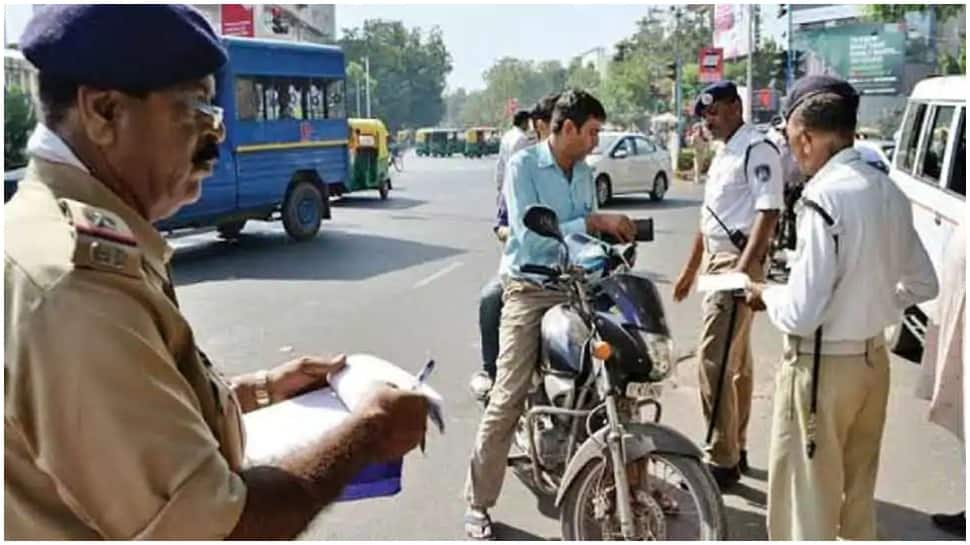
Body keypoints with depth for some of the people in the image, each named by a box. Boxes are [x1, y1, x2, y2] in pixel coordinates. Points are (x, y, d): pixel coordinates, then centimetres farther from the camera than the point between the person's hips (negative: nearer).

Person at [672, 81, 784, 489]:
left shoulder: (757, 150, -12)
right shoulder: (724, 153, 18)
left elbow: (768, 213, -20)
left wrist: (743, 268, -28)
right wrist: (691, 266, 24)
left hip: (737, 263, -10)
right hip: (716, 262, 10)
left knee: (714, 361, -11)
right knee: (735, 361, 15)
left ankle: (722, 460, -2)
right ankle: (736, 449, 25)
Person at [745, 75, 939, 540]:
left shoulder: (824, 196, -22)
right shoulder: (889, 192, 2)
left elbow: (801, 314, -23)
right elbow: (923, 285, 14)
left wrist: (765, 294, -4)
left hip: (822, 367, -8)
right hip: (874, 359, 8)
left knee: (806, 505, 7)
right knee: (858, 494, 23)